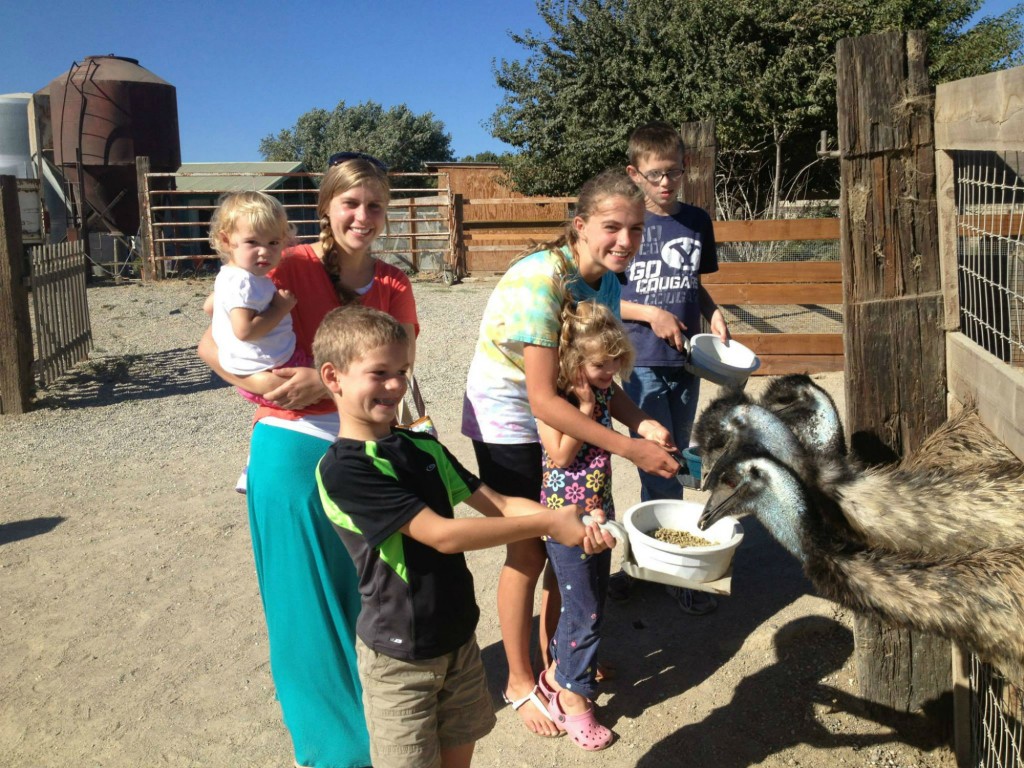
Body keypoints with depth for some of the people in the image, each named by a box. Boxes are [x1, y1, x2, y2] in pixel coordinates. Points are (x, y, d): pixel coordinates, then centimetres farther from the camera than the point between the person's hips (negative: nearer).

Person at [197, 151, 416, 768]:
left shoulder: (395, 286, 2)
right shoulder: (292, 267, -8)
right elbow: (213, 346, -8)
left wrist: (323, 382, -23)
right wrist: (275, 391, -21)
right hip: (294, 451, -3)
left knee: (367, 591, 14)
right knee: (308, 599, 9)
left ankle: (375, 714, 37)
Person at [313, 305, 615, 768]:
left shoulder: (423, 447, 2)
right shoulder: (342, 468, -22)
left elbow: (497, 504, 0)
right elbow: (442, 535, -26)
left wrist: (573, 524, -17)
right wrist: (548, 524, -23)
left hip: (459, 636, 6)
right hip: (400, 654, -6)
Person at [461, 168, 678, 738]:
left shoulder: (607, 278, -6)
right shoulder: (541, 280, -31)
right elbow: (542, 399, -32)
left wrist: (642, 422, -20)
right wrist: (630, 448, -34)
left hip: (561, 417, 7)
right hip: (507, 421, -7)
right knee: (529, 551, 3)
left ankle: (552, 654, 38)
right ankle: (520, 681, 25)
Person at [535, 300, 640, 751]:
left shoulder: (602, 389, 1)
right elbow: (560, 455, -22)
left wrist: (645, 428, 2)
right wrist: (585, 407, -23)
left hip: (599, 511, 8)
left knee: (593, 599, 18)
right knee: (584, 609, -1)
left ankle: (558, 672, 38)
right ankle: (571, 698, 17)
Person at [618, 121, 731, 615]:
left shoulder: (697, 221, 8)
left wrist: (713, 312, -1)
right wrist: (652, 314, -15)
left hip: (686, 361, 5)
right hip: (642, 363, -5)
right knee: (661, 469, -3)